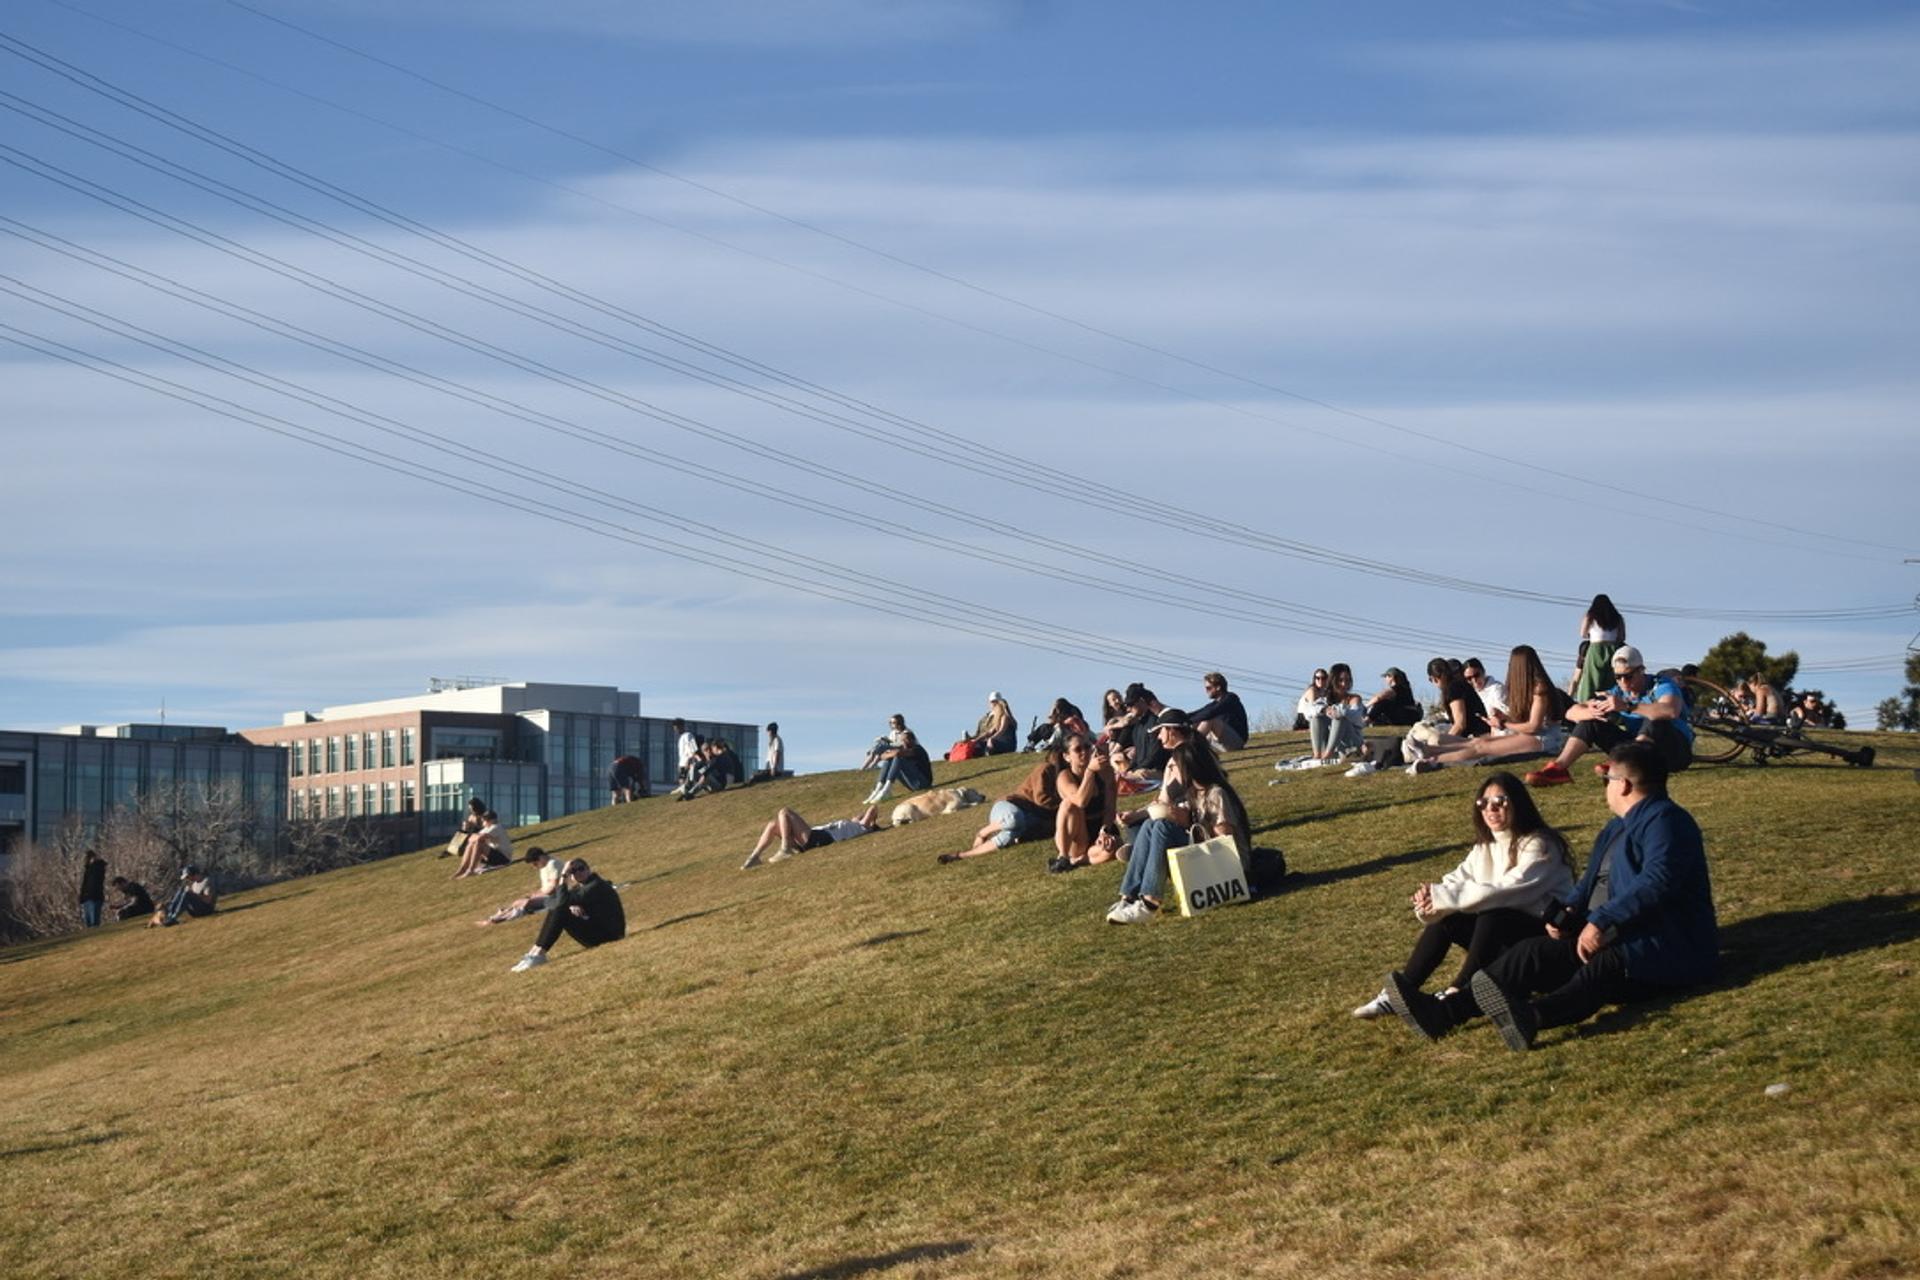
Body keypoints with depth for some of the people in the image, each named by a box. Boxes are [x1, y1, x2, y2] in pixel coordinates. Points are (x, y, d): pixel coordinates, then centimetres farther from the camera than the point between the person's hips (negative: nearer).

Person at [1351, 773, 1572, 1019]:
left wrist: (1443, 897, -32)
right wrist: (1432, 899, -29)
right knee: (1445, 920, -9)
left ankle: (1455, 997, -26)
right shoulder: (1485, 846, 7)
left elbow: (1504, 891, -30)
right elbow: (1458, 880, -5)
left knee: (1492, 916, -32)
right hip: (1501, 936, 8)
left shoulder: (1539, 846, -17)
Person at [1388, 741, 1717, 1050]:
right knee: (1533, 952, -6)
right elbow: (1591, 884, 23)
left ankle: (1530, 1017, -69)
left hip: (1661, 947, -10)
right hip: (1608, 939, 10)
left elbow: (1657, 881, -26)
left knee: (1601, 968, -39)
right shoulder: (1618, 828, 23)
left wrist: (1601, 922, -29)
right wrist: (1568, 916, 1)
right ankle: (1445, 1013, -21)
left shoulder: (1664, 821, -10)